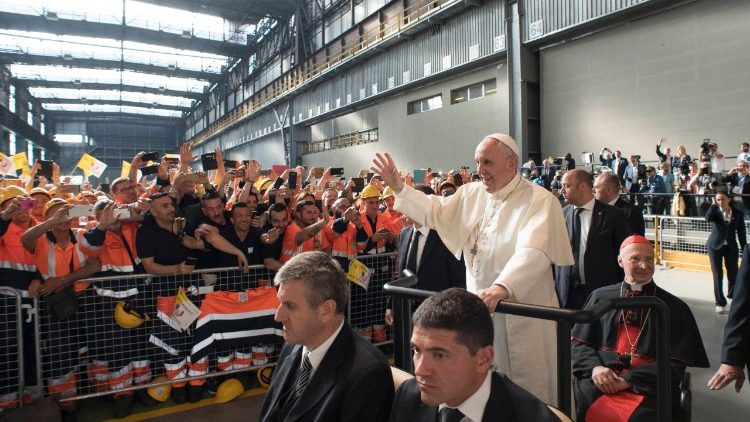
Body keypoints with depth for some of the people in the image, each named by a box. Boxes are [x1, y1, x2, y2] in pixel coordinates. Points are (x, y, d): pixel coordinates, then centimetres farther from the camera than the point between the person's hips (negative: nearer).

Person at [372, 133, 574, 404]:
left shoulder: (539, 201, -14)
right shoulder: (472, 194, 6)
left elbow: (532, 252, -30)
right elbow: (435, 211, 16)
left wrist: (501, 288, -45)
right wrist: (398, 187, 6)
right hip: (480, 306, 6)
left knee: (527, 394, 9)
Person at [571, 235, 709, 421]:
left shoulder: (675, 308, 11)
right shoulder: (600, 297, 14)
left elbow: (674, 363, 2)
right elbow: (579, 341, 13)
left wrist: (629, 379, -11)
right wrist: (594, 366, -9)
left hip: (646, 386, -1)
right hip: (600, 379, 1)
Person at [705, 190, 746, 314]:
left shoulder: (738, 212, -1)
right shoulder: (715, 210, -5)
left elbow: (741, 232, 2)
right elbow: (708, 218, -29)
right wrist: (713, 206, -22)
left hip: (731, 247, 2)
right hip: (715, 246, -2)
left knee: (733, 273, 8)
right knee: (718, 275, -1)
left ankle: (732, 294, 38)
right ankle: (720, 303, 7)